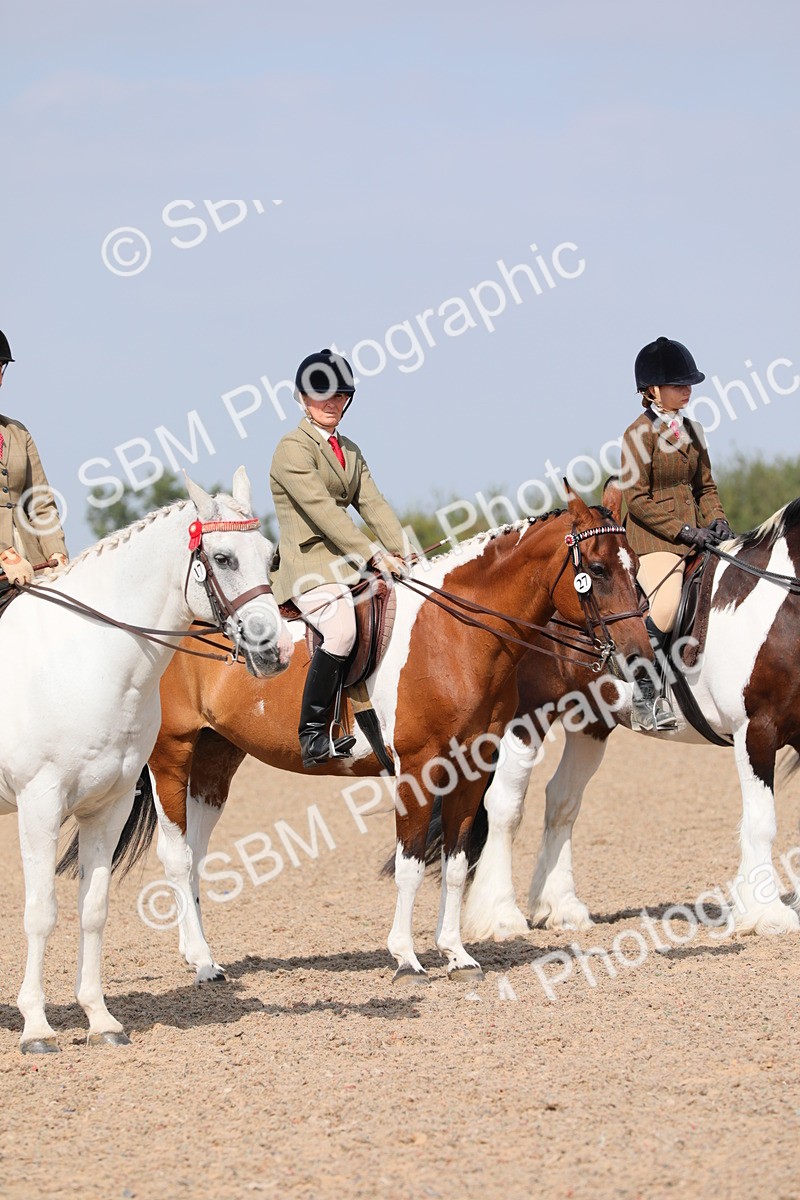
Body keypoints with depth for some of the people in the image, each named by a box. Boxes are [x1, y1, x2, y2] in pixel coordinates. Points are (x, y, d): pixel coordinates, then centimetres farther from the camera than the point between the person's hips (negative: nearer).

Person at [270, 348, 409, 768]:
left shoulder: (349, 451, 20)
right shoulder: (293, 449, -6)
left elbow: (372, 504, 10)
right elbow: (323, 510, -17)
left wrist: (400, 549, -7)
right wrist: (373, 555, -23)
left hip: (347, 561, 8)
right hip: (307, 564, -8)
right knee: (342, 629, -32)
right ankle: (313, 737, -27)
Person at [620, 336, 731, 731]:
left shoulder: (691, 431, 15)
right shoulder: (640, 433, -7)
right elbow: (637, 498, -12)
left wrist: (716, 520, 0)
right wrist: (684, 530, -17)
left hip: (694, 537, 8)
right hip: (653, 539, -8)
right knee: (667, 605, -28)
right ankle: (645, 691, -16)